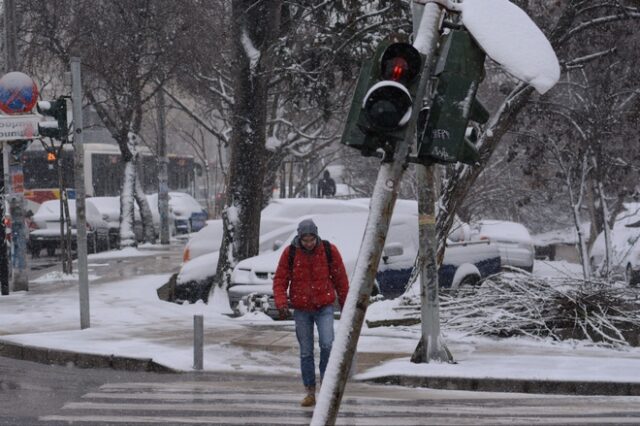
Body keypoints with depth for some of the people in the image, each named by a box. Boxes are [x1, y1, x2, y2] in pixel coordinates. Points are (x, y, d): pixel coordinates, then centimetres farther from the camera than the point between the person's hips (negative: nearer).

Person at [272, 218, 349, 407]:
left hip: (324, 307, -1)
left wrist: (345, 305, 6)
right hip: (301, 310, 1)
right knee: (306, 352, 5)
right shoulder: (290, 253, -8)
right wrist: (281, 303, -19)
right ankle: (310, 392, 14)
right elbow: (280, 280, -3)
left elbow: (340, 279, 1)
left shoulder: (329, 250, -8)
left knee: (327, 344, -19)